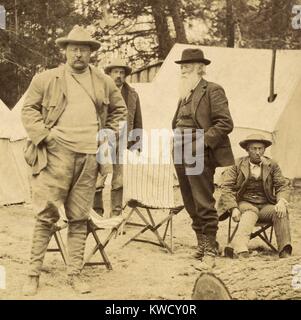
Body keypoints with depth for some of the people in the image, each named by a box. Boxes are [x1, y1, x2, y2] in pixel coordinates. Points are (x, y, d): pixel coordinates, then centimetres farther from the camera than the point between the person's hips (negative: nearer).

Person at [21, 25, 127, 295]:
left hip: (90, 157, 3)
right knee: (46, 215, -6)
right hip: (57, 154, -3)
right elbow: (29, 109, 7)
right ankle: (34, 274, 0)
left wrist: (109, 134, 16)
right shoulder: (47, 79, 4)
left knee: (79, 218, 6)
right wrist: (43, 134, -5)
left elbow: (119, 109, 28)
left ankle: (75, 274, 12)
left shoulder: (104, 83, 14)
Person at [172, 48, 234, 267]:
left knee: (204, 204, -7)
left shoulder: (212, 91, -6)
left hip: (199, 156, -8)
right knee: (191, 205, 12)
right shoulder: (185, 94, 17)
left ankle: (210, 250, -2)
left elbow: (225, 124, -12)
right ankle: (202, 243, 21)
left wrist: (202, 141, -18)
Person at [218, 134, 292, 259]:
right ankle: (241, 252, -61)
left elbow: (282, 186, 7)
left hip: (266, 205, 3)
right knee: (250, 213, -38)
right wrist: (233, 208, -16)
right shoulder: (237, 164, 6)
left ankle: (285, 253, -37)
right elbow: (226, 187, 0)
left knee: (281, 212, -30)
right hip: (245, 203, -3)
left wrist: (281, 201, -17)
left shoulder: (272, 165, 12)